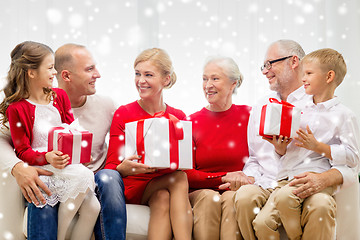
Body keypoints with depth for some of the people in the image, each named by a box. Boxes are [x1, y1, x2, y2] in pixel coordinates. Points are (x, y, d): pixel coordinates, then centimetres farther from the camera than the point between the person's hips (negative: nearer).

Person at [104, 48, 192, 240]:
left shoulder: (178, 117, 9)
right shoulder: (123, 114, 1)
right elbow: (110, 166, -4)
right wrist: (123, 169, -28)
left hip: (165, 186, 3)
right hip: (134, 187, -2)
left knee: (163, 198, -32)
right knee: (180, 178, -28)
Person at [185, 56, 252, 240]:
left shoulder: (248, 115, 4)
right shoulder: (191, 122, 7)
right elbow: (187, 174, 1)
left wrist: (238, 181, -14)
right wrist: (224, 177, -12)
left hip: (237, 191, -1)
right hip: (199, 191, 1)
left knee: (232, 198, -33)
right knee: (209, 197, -31)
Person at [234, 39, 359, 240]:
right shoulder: (260, 108, 22)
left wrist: (324, 179, -23)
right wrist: (249, 178, 1)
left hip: (302, 189, -3)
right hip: (266, 186, 3)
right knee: (244, 196, -32)